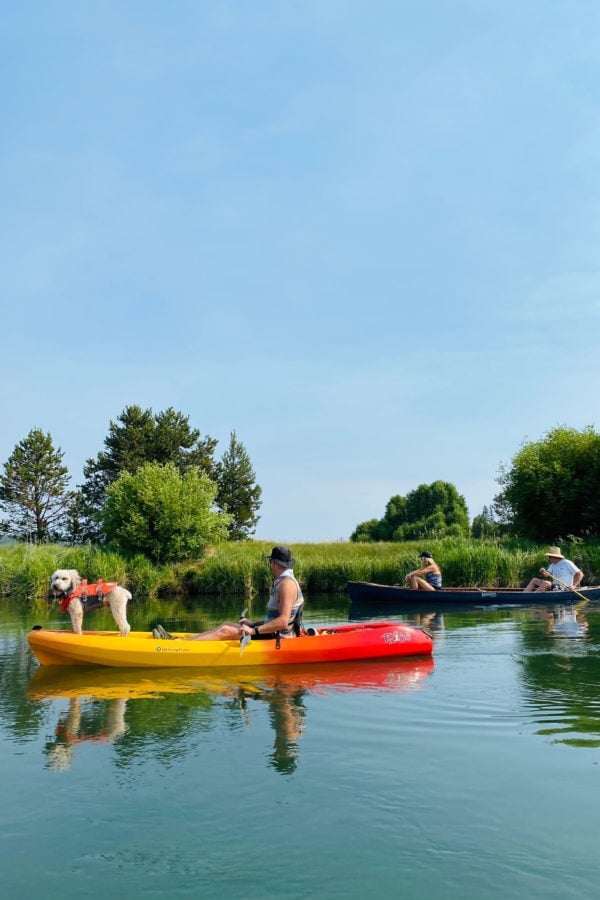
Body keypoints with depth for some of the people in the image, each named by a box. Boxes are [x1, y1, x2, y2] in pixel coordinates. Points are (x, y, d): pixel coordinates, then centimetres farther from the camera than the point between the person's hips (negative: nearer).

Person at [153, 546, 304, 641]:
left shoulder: (286, 583, -19)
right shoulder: (282, 581, 14)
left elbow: (282, 622, -27)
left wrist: (253, 631, -24)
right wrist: (253, 624, 15)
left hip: (277, 637, -9)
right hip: (272, 633, 9)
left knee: (225, 631, -11)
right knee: (226, 625, 7)